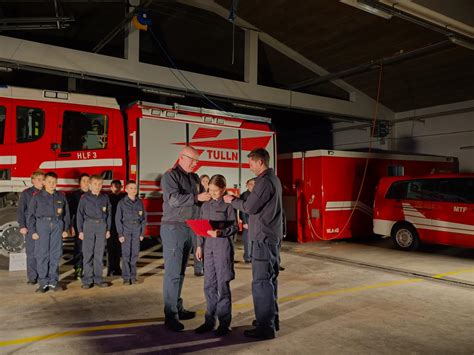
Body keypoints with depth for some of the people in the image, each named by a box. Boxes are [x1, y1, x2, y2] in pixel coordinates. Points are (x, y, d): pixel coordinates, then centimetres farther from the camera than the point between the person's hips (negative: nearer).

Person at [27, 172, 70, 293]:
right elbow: (31, 215, 3)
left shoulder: (61, 196, 10)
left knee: (55, 254, 3)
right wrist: (32, 231, -2)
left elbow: (66, 214, 12)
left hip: (57, 226, 2)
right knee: (42, 254, -2)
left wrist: (65, 229, 6)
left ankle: (53, 281, 12)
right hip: (42, 225, -2)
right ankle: (43, 282, 6)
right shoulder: (37, 196, 4)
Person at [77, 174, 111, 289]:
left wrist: (108, 229, 8)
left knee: (99, 254, 6)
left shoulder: (105, 198, 9)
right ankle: (87, 280, 7)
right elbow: (80, 214, 2)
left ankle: (98, 279, 14)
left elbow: (108, 214, 12)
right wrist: (80, 230, -2)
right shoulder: (85, 198, 2)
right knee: (88, 254, -1)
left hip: (102, 226, 2)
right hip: (88, 226, -2)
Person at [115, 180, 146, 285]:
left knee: (135, 254, 4)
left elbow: (144, 218, 9)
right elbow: (118, 219, -1)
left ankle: (133, 276, 13)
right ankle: (126, 277, 5)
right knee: (126, 254, -2)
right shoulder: (122, 203, 0)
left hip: (137, 231, 2)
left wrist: (142, 233, 5)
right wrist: (120, 234, -6)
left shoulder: (139, 202, 7)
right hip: (126, 231, -2)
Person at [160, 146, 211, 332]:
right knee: (173, 272, -6)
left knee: (180, 272, 14)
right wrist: (197, 197, -21)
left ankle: (178, 308, 23)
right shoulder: (170, 176, -6)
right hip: (173, 228, -7)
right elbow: (174, 199, -20)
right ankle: (170, 315, 0)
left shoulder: (195, 178, 16)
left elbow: (203, 197, 12)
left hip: (190, 229, 7)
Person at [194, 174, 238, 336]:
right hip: (208, 247, 5)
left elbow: (234, 227, -7)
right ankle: (210, 320, 21)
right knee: (209, 285, 10)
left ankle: (224, 322, 13)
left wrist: (220, 232, -23)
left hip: (223, 246, -5)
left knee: (223, 285, 1)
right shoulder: (205, 205, 10)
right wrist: (199, 246, 9)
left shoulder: (228, 205, -5)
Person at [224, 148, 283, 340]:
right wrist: (238, 200, 11)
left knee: (261, 282, -6)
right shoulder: (274, 179, 14)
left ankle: (265, 327, 0)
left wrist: (232, 200, -2)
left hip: (264, 237, -10)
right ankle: (272, 318, 27)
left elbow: (250, 207, -16)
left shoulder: (264, 181, -16)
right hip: (273, 235, 10)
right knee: (270, 279, 17)